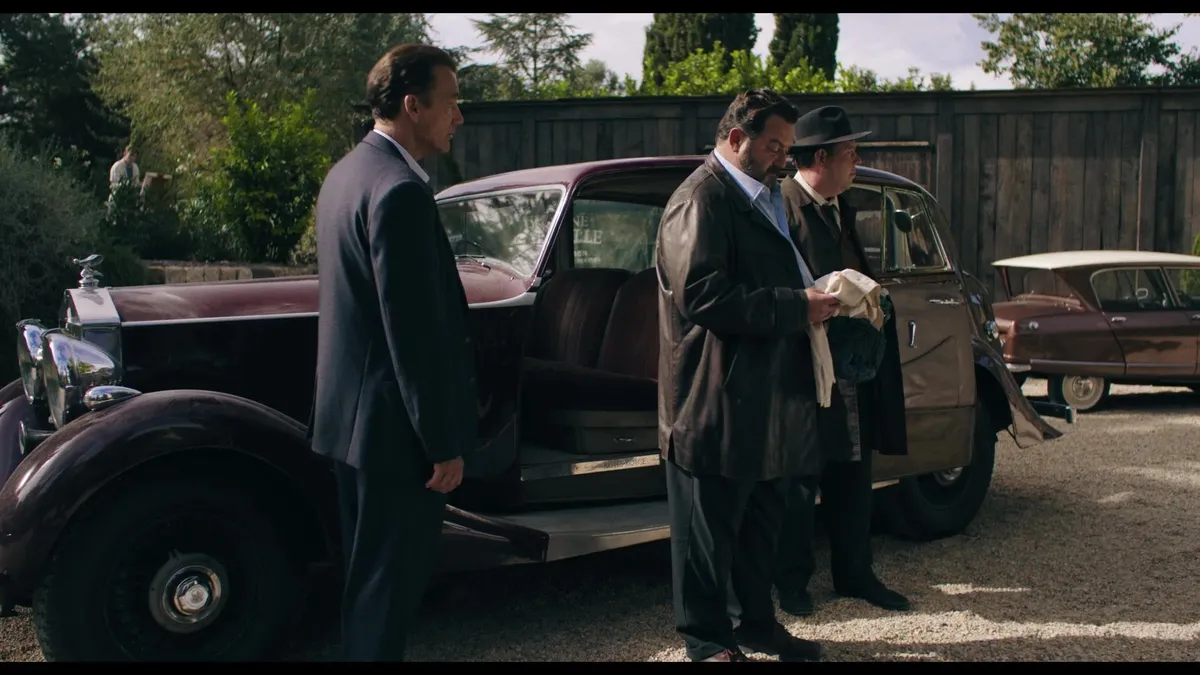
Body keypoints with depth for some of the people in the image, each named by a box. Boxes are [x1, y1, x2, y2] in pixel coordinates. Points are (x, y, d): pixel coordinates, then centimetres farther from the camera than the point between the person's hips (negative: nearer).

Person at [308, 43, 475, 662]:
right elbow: (416, 331, -23)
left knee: (369, 572, 21)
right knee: (389, 585, 2)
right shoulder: (399, 191, -21)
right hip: (395, 425, -10)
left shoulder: (347, 171, 10)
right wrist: (444, 442, -16)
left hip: (349, 411, 10)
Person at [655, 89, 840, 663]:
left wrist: (820, 297, 9)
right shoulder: (702, 200, -14)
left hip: (767, 396, 10)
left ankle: (755, 621, 35)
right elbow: (703, 295, -26)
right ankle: (707, 639, 19)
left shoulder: (765, 197, 18)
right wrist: (797, 307, -22)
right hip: (717, 400, -10)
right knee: (711, 525, 4)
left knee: (761, 518, 19)